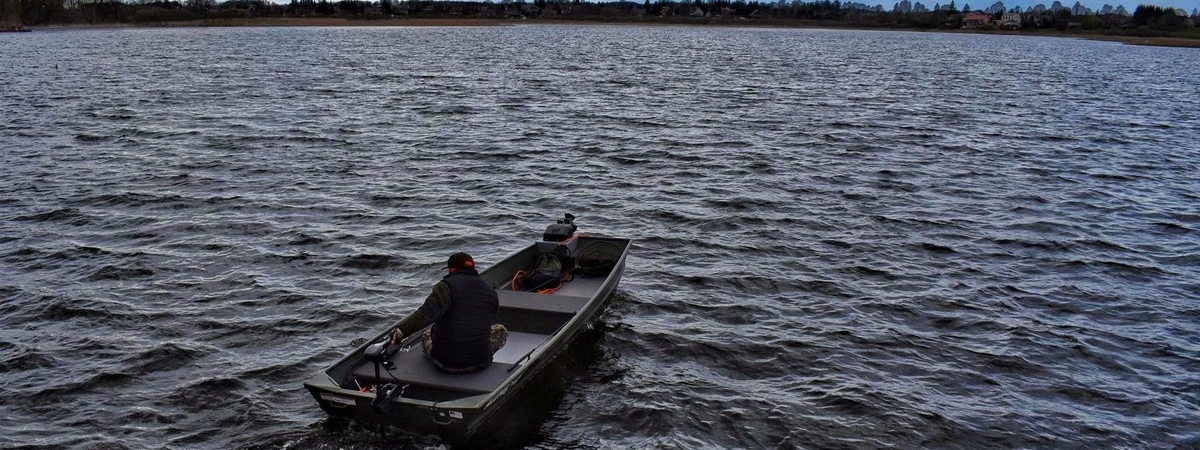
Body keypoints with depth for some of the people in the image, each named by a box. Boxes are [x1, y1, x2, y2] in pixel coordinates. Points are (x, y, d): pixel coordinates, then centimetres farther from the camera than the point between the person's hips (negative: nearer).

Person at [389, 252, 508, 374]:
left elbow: (427, 312, -30)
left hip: (444, 363, -1)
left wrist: (402, 330, -40)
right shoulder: (491, 292, 2)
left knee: (427, 334, 33)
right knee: (500, 331, 31)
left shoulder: (447, 286, -12)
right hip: (480, 363, 1)